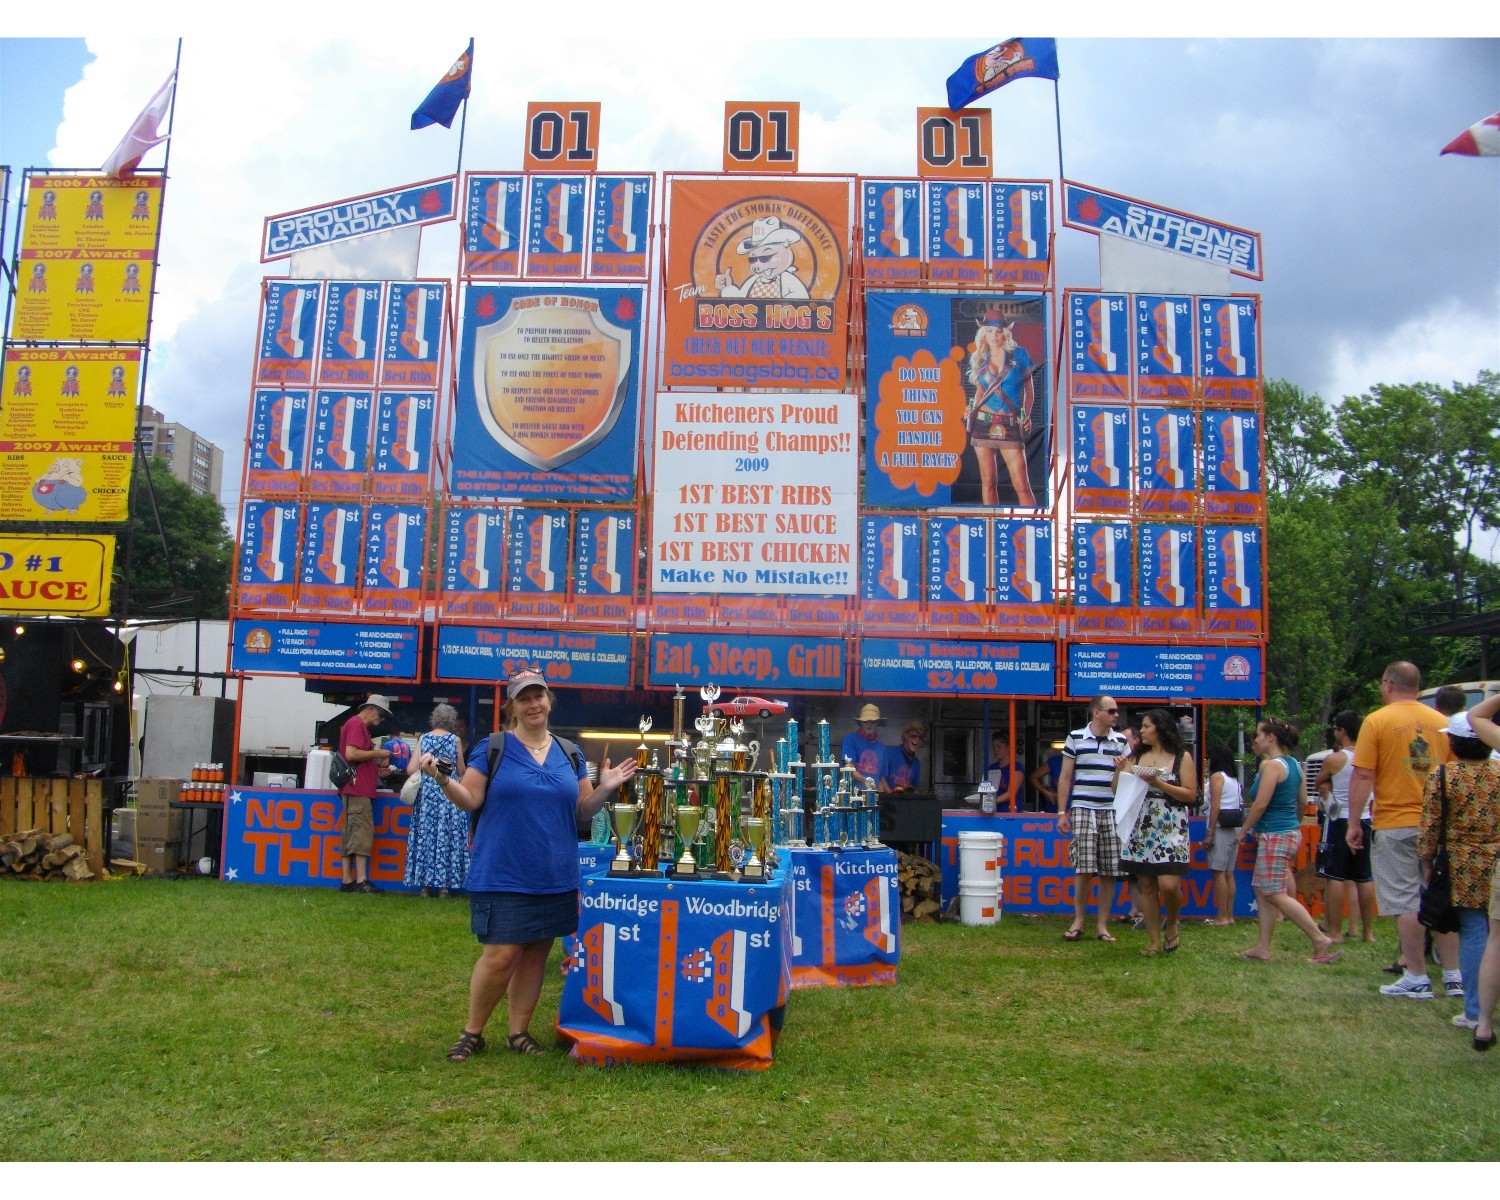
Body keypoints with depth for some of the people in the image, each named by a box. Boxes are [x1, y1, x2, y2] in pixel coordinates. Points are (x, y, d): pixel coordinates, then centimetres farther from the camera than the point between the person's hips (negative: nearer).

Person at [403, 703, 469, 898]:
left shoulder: (423, 738, 4)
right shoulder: (455, 740, 0)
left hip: (426, 791, 2)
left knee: (425, 835, 6)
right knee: (446, 836, 2)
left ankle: (425, 883, 6)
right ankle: (443, 884, 1)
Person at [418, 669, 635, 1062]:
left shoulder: (570, 754, 11)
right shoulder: (492, 747, 0)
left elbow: (583, 810, 14)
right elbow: (470, 799, -5)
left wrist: (605, 789, -3)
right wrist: (442, 779, -21)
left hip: (555, 877, 4)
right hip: (502, 875, -4)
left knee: (536, 955, 10)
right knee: (500, 955, -6)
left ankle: (518, 1032, 24)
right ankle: (472, 1031, 13)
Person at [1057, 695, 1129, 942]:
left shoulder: (1121, 741, 11)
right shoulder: (1075, 738, 4)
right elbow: (1065, 778, 5)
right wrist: (1062, 813, 1)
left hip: (1112, 811, 2)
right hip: (1083, 810, -2)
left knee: (1109, 871, 1)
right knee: (1084, 868, -5)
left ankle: (1102, 924, 9)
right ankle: (1078, 921, 8)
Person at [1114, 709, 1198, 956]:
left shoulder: (1182, 757, 2)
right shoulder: (1137, 756, 13)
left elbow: (1191, 795, -5)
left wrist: (1158, 783, -13)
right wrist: (1120, 770, -5)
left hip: (1170, 827, -4)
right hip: (1141, 828, 4)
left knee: (1168, 884, -14)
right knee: (1146, 885, 3)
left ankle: (1171, 925, 14)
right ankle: (1154, 941, 11)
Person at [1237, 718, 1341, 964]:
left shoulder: (1271, 765, -16)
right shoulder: (1294, 764, 12)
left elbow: (1260, 804, -19)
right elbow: (1301, 802, 20)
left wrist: (1244, 829, -7)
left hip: (1275, 835, -10)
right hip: (1290, 831, 10)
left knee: (1276, 894, -7)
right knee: (1262, 890, 12)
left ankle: (1321, 940, -7)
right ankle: (1262, 948, 13)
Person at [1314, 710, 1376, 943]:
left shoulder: (1334, 759, -11)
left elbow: (1319, 784, 5)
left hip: (1339, 821, -6)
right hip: (1364, 821, 6)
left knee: (1334, 877, -1)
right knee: (1364, 878, 11)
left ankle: (1335, 932, -1)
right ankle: (1367, 931, 16)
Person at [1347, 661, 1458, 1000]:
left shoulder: (1377, 721, -7)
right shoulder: (1442, 722, 6)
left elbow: (1363, 776, -11)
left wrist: (1354, 824, -4)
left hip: (1395, 826, -5)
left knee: (1405, 902, 1)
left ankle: (1417, 979, 4)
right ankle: (1454, 976, 16)